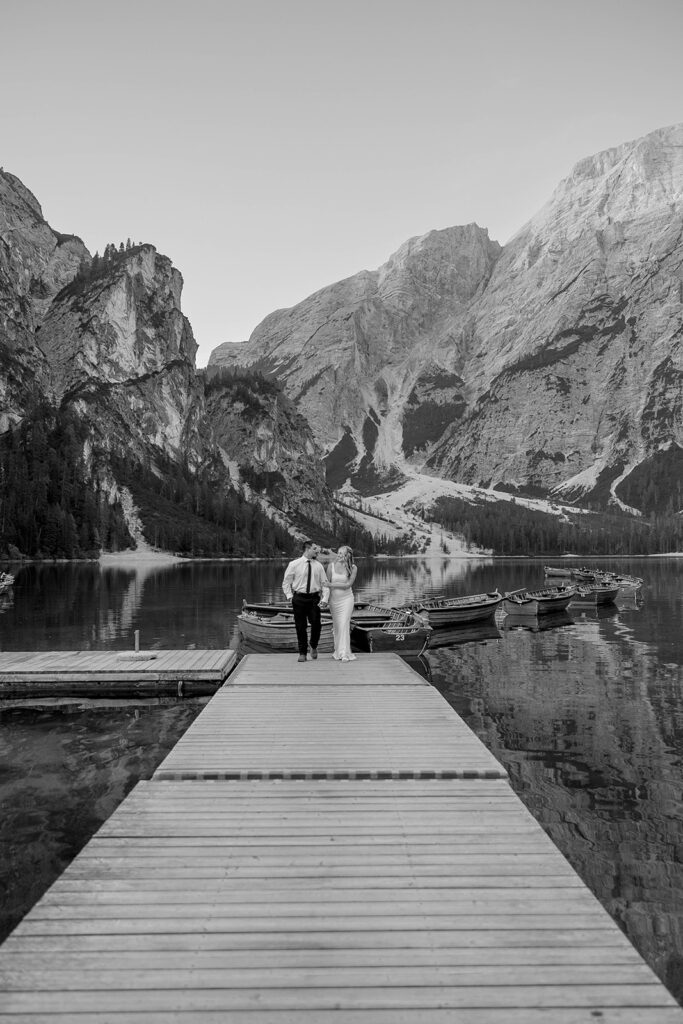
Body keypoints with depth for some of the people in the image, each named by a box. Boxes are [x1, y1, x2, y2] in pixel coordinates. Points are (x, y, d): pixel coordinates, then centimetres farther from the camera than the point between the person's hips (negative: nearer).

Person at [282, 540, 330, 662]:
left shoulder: (318, 566, 7)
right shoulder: (294, 564, 0)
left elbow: (325, 584, 8)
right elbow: (286, 582, 7)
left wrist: (324, 599, -5)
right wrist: (289, 595, -6)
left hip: (314, 598, 1)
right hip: (299, 598, -1)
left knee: (316, 623, -8)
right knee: (301, 626, 2)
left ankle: (314, 647, 19)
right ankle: (302, 653, 16)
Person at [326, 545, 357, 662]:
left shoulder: (353, 568, -6)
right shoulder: (331, 566, -3)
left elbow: (348, 584, -10)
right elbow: (327, 583, 2)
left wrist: (332, 585, -12)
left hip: (346, 599, -2)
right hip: (333, 599, 2)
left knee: (344, 625, -10)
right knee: (336, 626, 8)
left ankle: (345, 653, -8)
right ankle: (338, 652, 18)